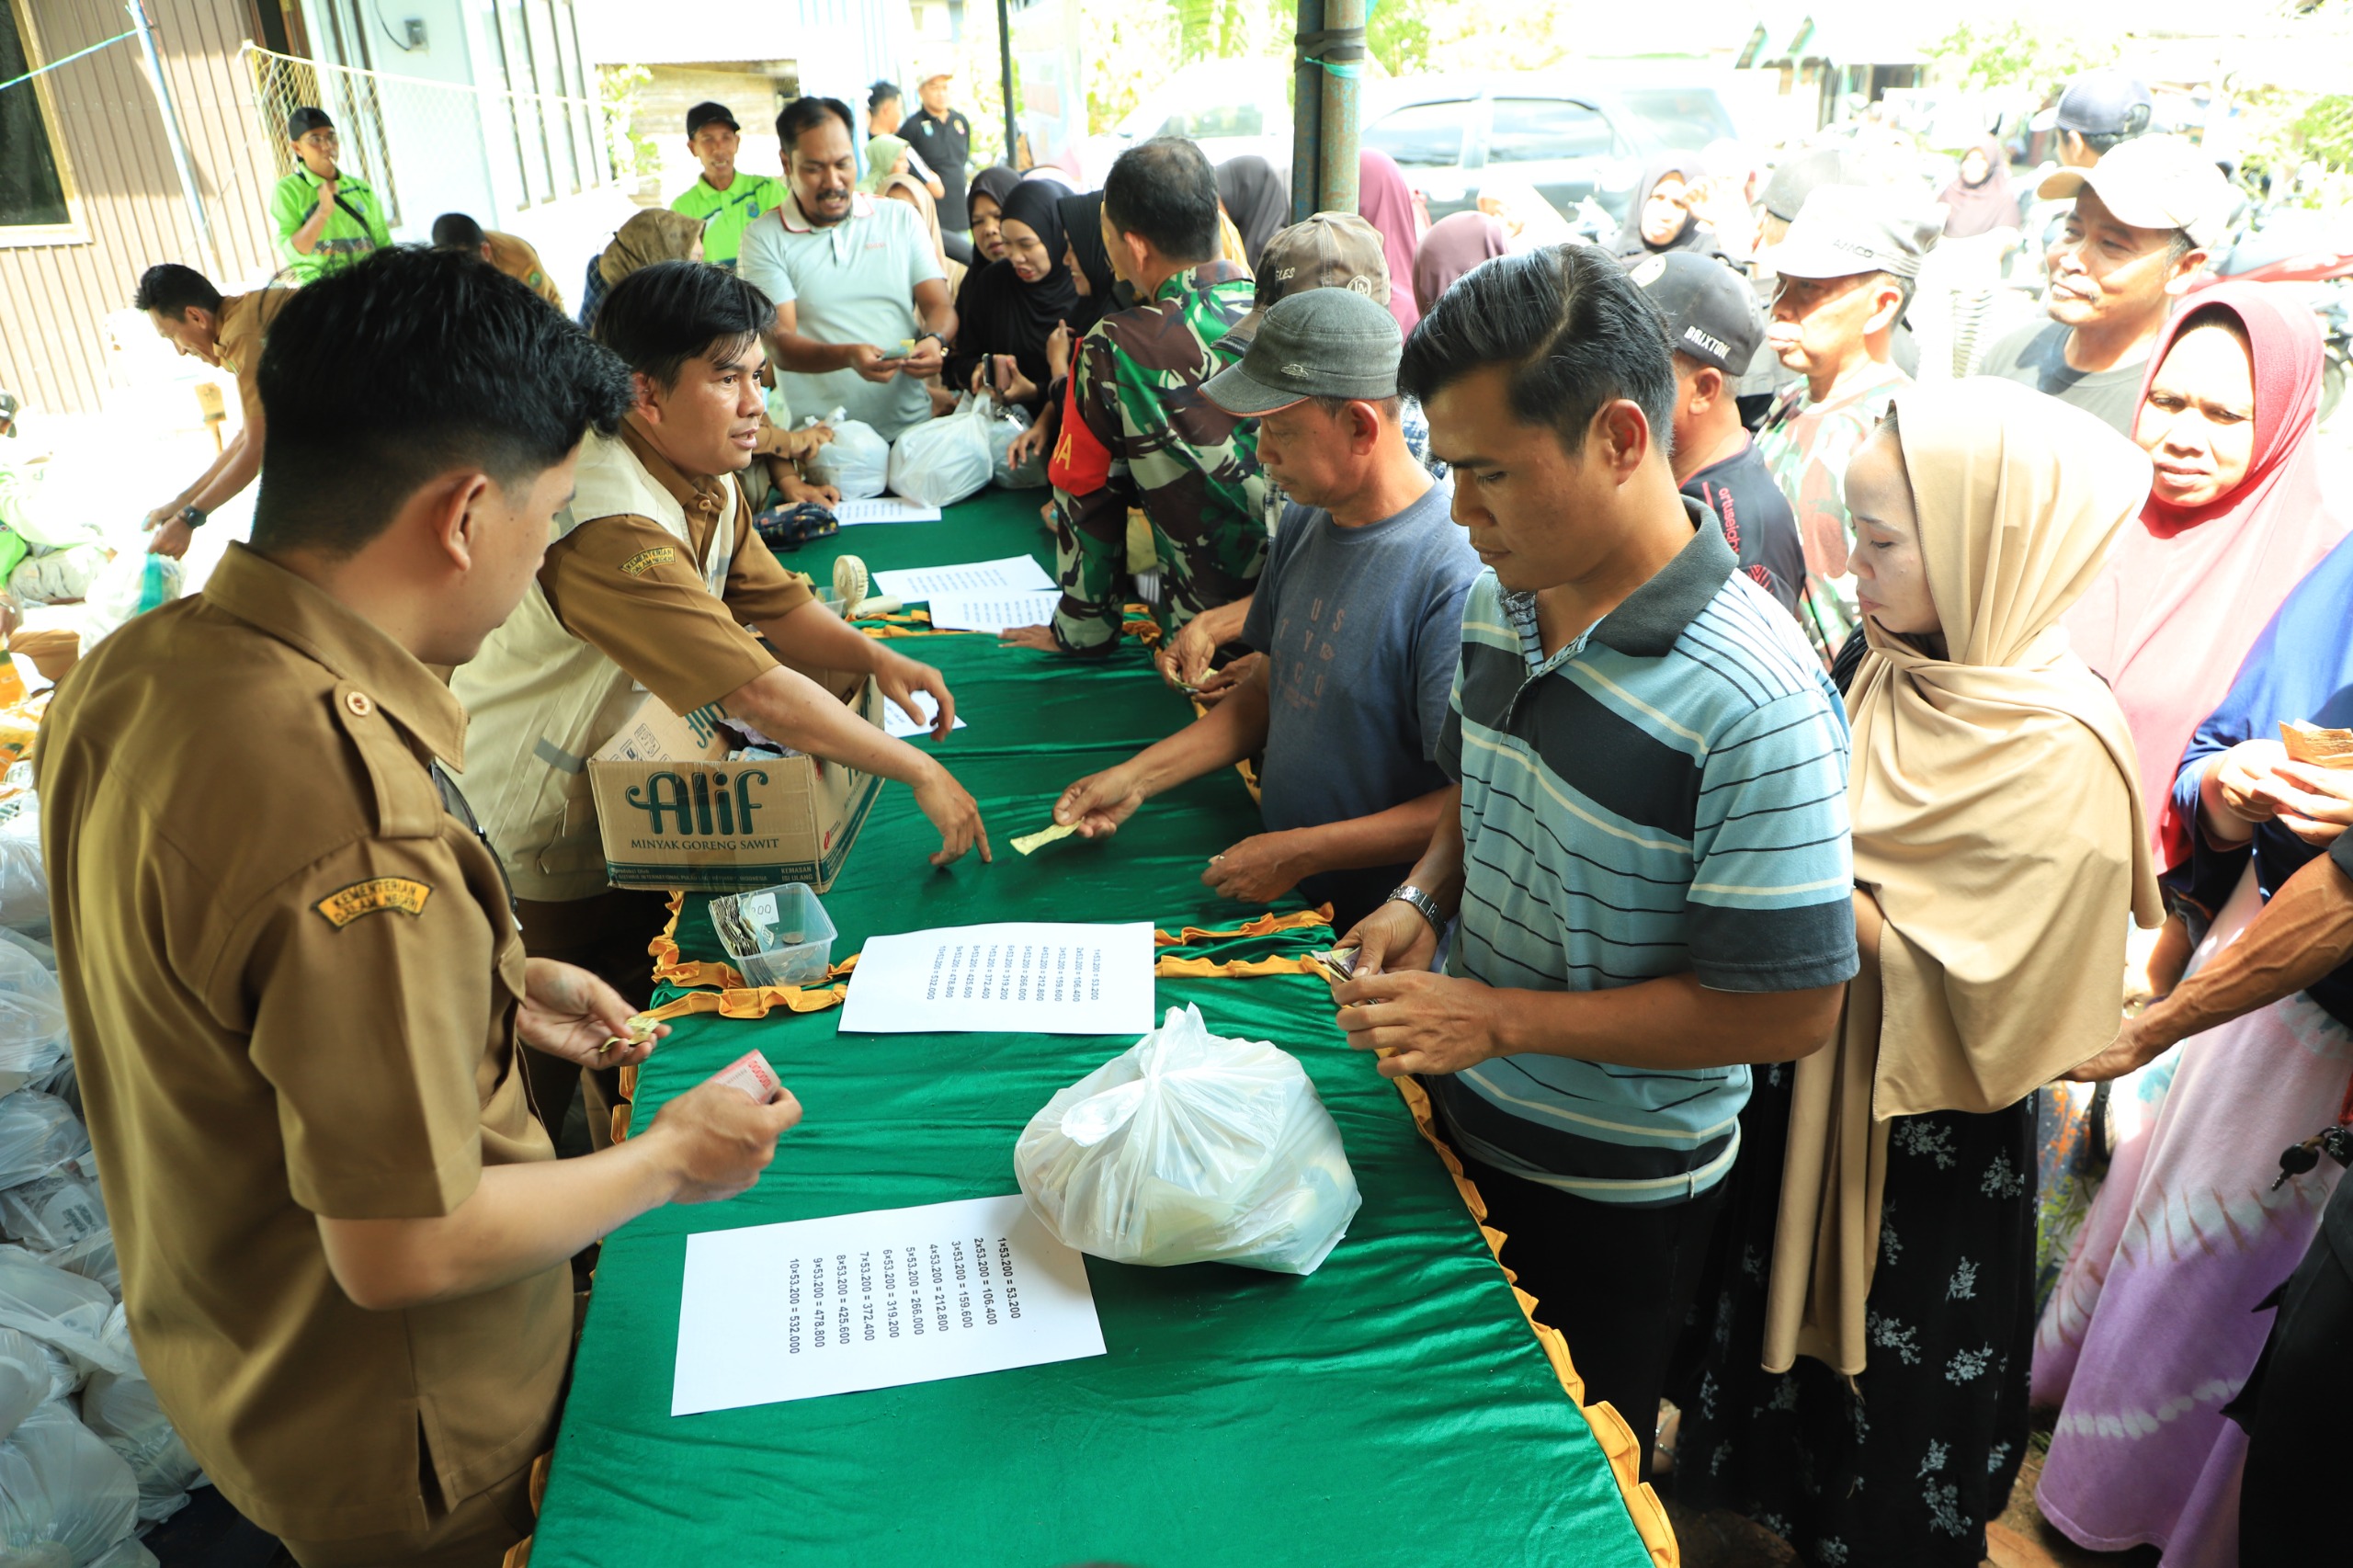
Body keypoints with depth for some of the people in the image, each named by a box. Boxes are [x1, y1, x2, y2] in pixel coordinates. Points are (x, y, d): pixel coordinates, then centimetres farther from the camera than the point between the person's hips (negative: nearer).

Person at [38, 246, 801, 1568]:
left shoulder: (130, 670, -8)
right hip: (405, 1455, -7)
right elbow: (402, 1250, -29)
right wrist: (668, 1161, -15)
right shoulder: (356, 818, -38)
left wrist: (495, 981, 6)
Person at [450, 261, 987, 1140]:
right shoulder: (612, 523, -35)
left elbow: (773, 603, 2)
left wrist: (872, 657, -19)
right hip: (540, 828, -8)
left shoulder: (706, 476, -3)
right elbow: (756, 690, -39)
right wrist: (920, 773, -34)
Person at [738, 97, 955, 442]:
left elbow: (940, 306, 12)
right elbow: (779, 343, -3)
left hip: (912, 424, 2)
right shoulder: (764, 238, 6)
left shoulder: (901, 217, 15)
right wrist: (848, 356, -22)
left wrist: (935, 340, -12)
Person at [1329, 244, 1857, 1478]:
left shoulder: (1752, 703, -29)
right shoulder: (1496, 599, -5)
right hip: (1467, 1120, 6)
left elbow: (1790, 1008, -24)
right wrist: (1424, 899, -8)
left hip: (1612, 1192, -6)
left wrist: (1504, 1018, -25)